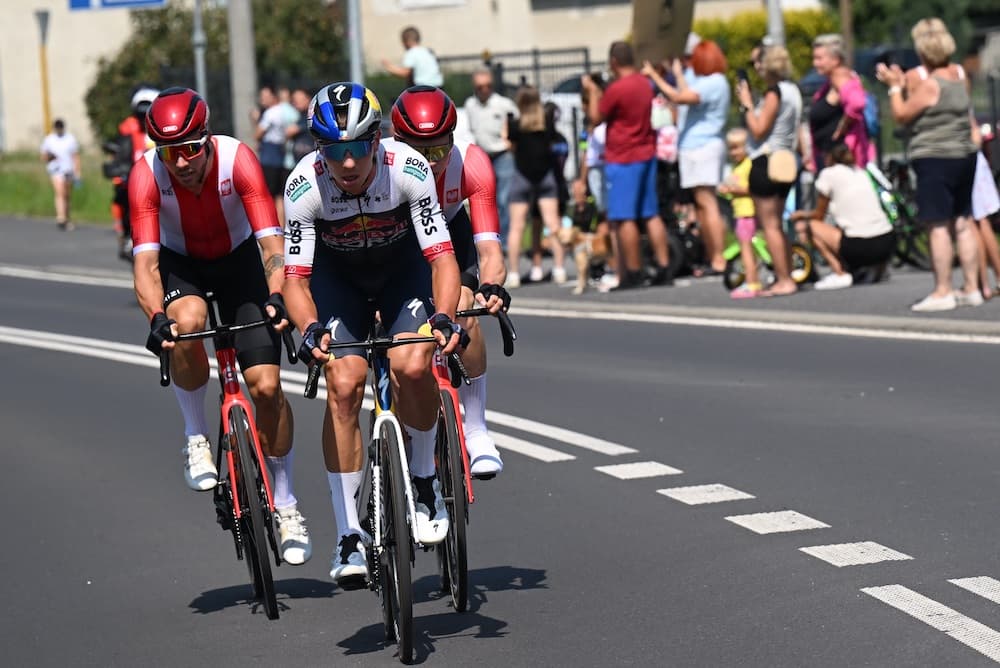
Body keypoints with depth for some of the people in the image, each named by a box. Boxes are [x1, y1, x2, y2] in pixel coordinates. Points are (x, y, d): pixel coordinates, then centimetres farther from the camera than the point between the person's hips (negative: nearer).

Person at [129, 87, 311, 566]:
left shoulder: (237, 158, -30)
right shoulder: (147, 174, -29)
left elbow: (271, 242, -34)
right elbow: (145, 260, -34)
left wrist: (276, 296, -51)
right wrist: (156, 318, -52)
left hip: (238, 258, 0)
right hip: (180, 262, 0)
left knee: (266, 385, -10)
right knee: (187, 323, -36)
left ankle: (284, 503, 10)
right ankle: (196, 437, -12)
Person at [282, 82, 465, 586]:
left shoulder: (408, 169, -30)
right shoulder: (304, 186, -29)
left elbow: (442, 257, -29)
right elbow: (296, 278, -27)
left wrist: (444, 316, -47)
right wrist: (310, 330, -47)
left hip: (403, 266, 0)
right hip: (337, 275, 0)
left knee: (412, 367, -26)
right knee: (343, 385, -18)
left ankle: (423, 479, 1)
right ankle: (348, 535, -10)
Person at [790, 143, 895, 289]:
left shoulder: (829, 174, 3)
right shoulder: (861, 172, 21)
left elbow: (819, 216, 11)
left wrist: (801, 214, 33)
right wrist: (806, 214, 37)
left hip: (861, 247, -7)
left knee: (803, 226, 6)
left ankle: (840, 273, -6)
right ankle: (876, 266, 12)